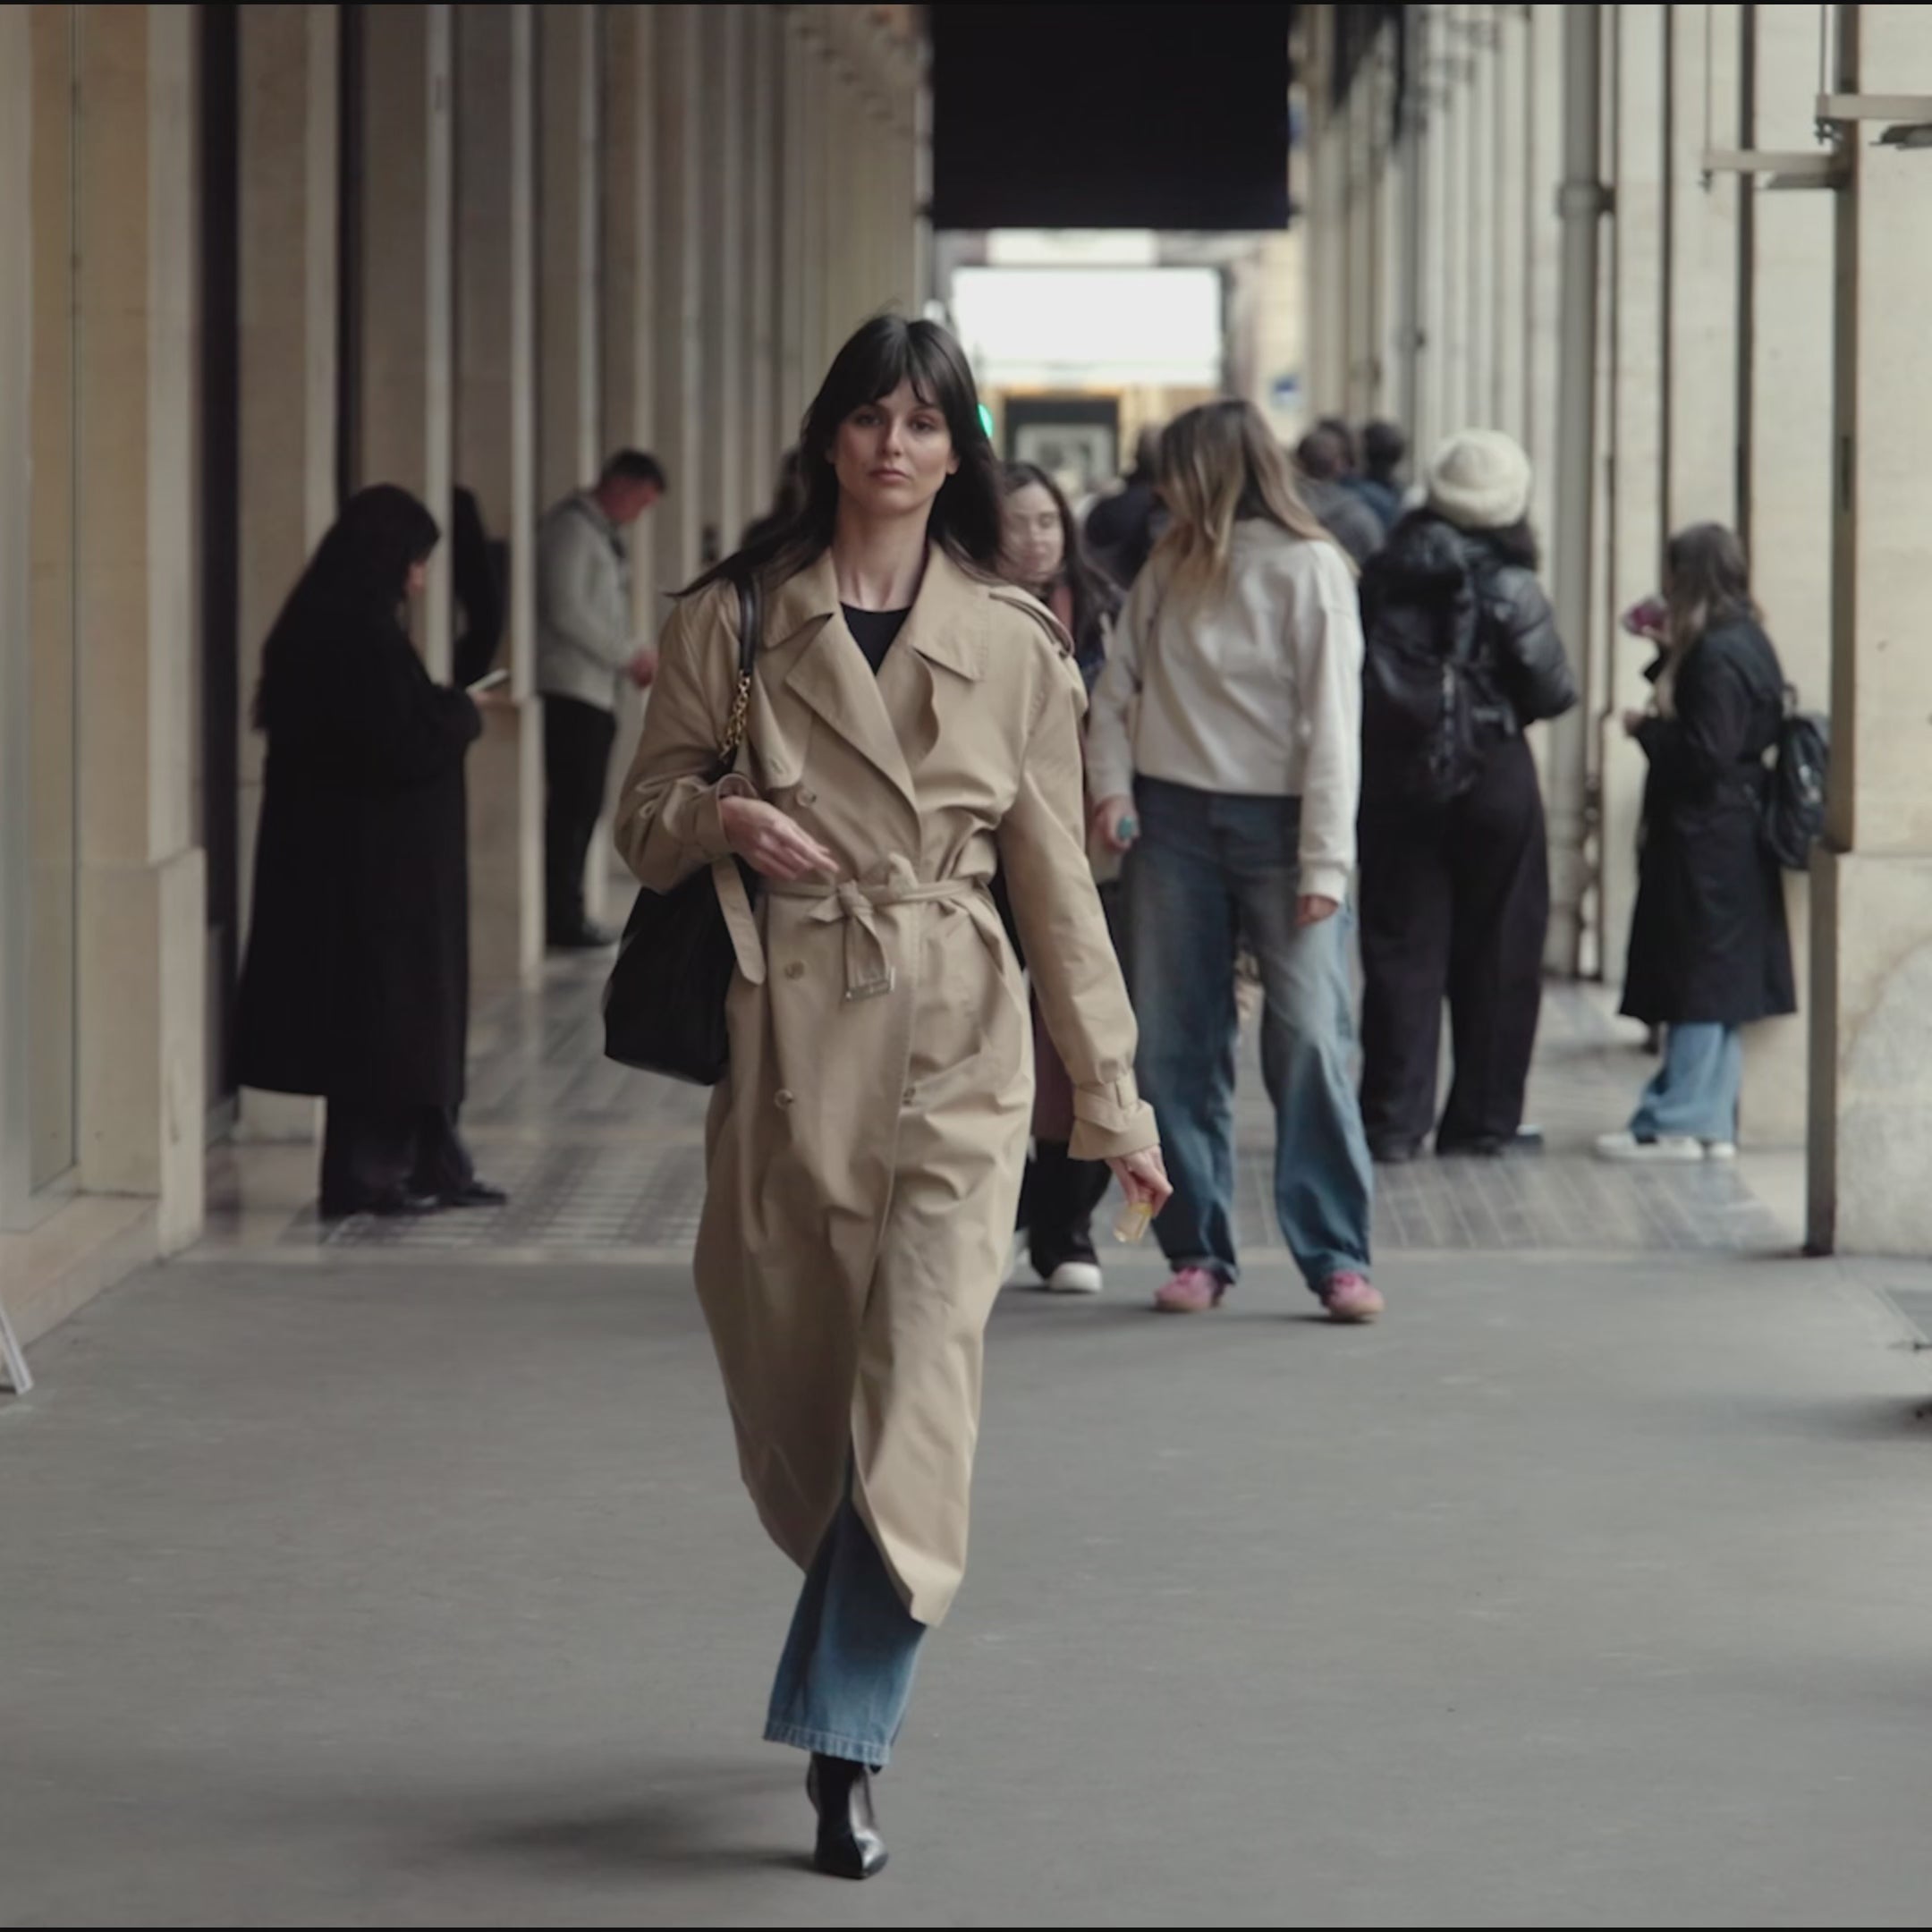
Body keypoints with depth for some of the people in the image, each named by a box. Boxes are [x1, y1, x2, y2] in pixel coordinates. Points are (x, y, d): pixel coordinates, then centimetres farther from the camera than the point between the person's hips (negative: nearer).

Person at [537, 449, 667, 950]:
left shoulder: (603, 534, 19)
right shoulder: (572, 528, -10)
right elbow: (567, 612, -18)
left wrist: (631, 658, 7)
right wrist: (629, 655, -13)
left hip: (597, 689, 9)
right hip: (571, 688, -9)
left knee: (583, 806, 9)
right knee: (573, 805, -8)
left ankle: (567, 915, 13)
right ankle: (563, 920, -6)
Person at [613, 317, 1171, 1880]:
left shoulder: (1015, 646, 5)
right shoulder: (737, 618, 5)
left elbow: (1055, 877, 9)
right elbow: (644, 824, 11)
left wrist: (1115, 1093, 8)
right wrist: (719, 815, -13)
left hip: (958, 1044, -1)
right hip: (791, 1030, 1)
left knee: (919, 1376, -13)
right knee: (791, 1386, 9)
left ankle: (849, 1747, -11)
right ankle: (855, 1656, 37)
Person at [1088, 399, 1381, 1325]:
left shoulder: (1307, 569, -5)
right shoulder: (1170, 568, 11)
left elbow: (1331, 719, -9)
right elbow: (1118, 685, 16)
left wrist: (1325, 861, -14)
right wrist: (1111, 783, -2)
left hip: (1276, 821, -5)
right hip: (1173, 821, 5)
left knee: (1310, 1038, -10)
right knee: (1175, 1044, 4)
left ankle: (1336, 1257, -7)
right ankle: (1197, 1249, 11)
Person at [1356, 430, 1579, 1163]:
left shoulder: (1382, 578, 0)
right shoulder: (1509, 588, -10)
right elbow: (1553, 692, -8)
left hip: (1395, 777, 2)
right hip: (1492, 777, -2)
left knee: (1401, 949, 5)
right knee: (1495, 954, 8)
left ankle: (1394, 1119, 2)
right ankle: (1484, 1117, 12)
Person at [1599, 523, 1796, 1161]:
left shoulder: (1717, 655, -18)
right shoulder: (1745, 643, 13)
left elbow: (1704, 753, -23)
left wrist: (1646, 727, -10)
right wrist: (1668, 658, 12)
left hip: (1705, 844, -10)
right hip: (1730, 841, 10)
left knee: (1696, 987, -5)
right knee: (1716, 989, 12)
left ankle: (1677, 1124, -2)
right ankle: (1711, 1123, 16)